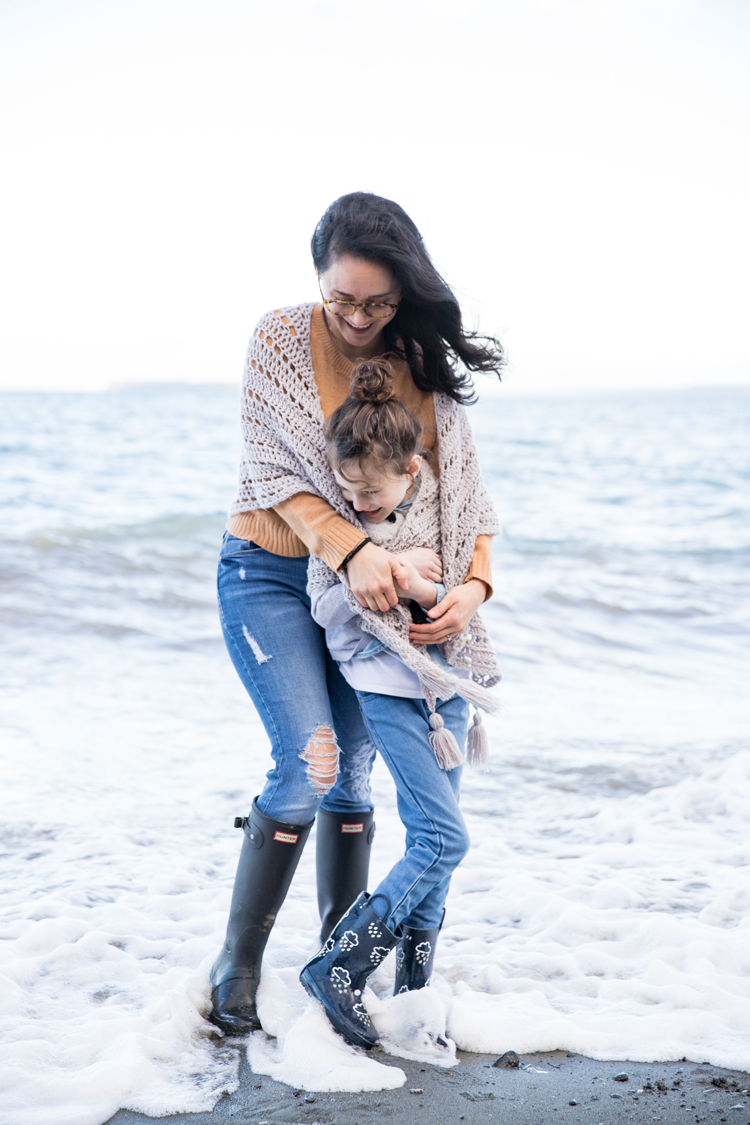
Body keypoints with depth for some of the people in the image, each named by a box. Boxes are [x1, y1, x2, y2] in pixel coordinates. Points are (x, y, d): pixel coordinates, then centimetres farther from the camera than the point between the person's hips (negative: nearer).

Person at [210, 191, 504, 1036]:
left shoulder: (424, 362, -3)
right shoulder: (281, 340, -11)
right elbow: (271, 473, -14)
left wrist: (474, 581, -20)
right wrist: (352, 549, -28)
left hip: (374, 588, 4)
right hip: (269, 575, -3)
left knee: (354, 771, 6)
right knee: (309, 762, -15)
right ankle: (237, 965, -1)